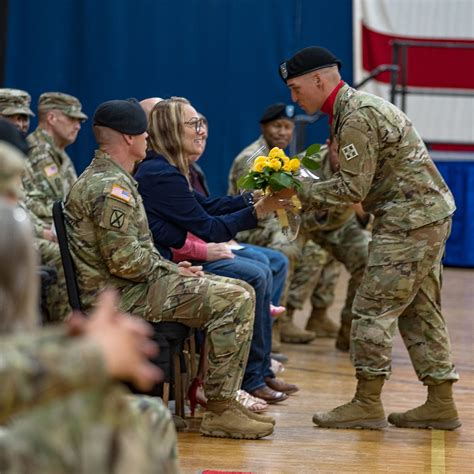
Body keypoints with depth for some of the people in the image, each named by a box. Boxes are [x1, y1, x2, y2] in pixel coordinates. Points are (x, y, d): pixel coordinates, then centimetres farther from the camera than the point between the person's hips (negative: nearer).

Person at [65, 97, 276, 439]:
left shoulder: (103, 178, 18)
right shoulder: (111, 187, -17)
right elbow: (126, 261, -24)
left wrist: (172, 268, 10)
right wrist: (171, 270, -8)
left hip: (131, 287, 11)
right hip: (120, 296, -11)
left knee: (239, 292, 14)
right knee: (236, 301, -19)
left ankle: (219, 386, 17)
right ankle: (221, 410, -16)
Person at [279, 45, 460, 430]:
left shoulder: (357, 117, -17)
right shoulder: (358, 107, 16)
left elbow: (353, 188, -19)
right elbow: (355, 182, 15)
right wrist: (303, 192, 6)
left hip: (410, 219, -11)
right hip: (429, 214, 11)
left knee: (373, 309, -6)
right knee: (419, 310, 13)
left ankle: (367, 404, -1)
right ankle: (441, 404, 16)